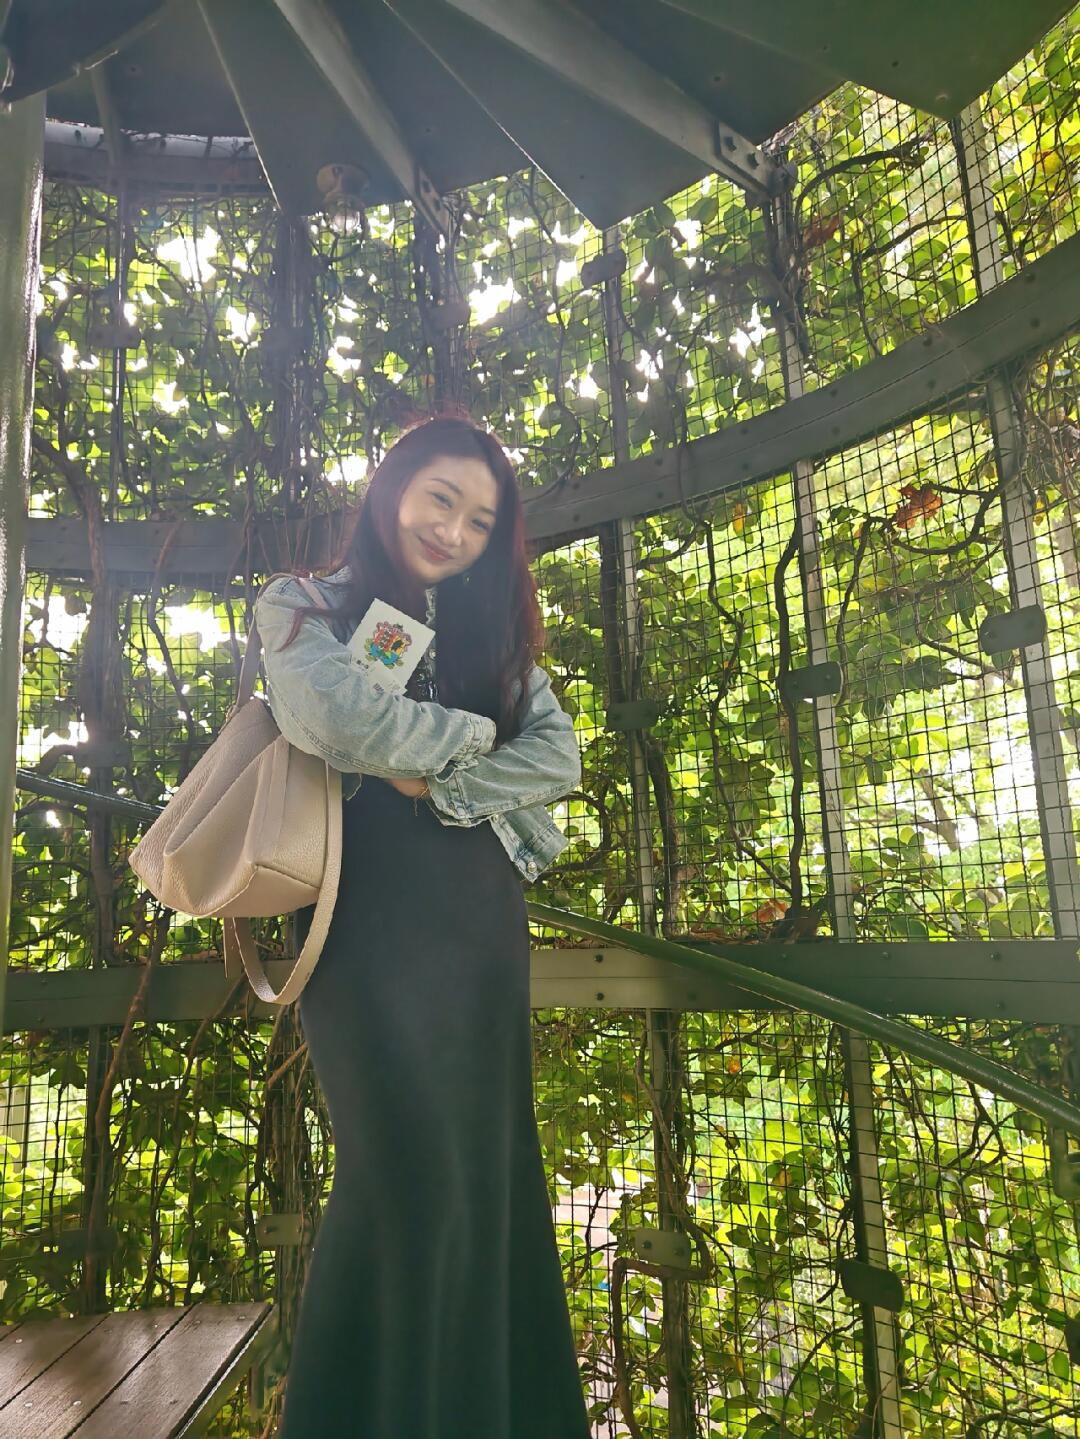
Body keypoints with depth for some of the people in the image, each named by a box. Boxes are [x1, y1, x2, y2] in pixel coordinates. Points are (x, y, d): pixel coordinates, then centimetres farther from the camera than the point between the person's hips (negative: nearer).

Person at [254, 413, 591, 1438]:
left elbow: (558, 756, 3)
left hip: (481, 919, 5)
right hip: (369, 910, -5)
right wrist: (470, 733, -4)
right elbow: (340, 717, -18)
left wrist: (440, 786, -11)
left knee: (486, 1167, 9)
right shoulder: (304, 606, 4)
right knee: (409, 1168, -9)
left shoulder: (489, 627, 17)